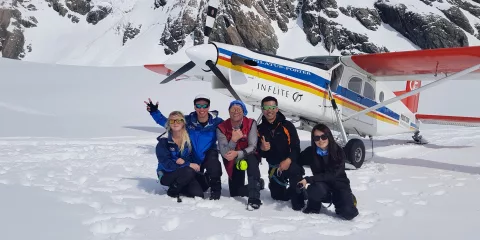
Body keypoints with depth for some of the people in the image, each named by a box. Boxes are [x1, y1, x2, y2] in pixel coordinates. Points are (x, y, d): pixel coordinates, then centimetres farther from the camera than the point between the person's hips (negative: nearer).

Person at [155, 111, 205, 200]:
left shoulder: (189, 139, -1)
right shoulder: (163, 142, -9)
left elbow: (194, 158, -2)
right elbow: (166, 164, -19)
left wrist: (184, 161, -24)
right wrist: (188, 164, -25)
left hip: (186, 174, 4)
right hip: (167, 175, -3)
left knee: (198, 194, -19)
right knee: (189, 172, -32)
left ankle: (180, 187, 11)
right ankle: (172, 191, -7)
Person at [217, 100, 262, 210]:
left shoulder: (251, 124, -19)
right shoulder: (222, 128, -16)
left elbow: (252, 147, -25)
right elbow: (224, 153, -21)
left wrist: (237, 154, -42)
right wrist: (234, 140, -39)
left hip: (249, 157, -2)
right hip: (233, 163, 3)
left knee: (251, 159, -38)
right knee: (235, 193, 3)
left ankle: (254, 198, -36)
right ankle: (258, 185, 32)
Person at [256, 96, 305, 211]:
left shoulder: (287, 125, -11)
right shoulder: (260, 129, -3)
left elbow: (296, 148, -14)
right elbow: (257, 152, 0)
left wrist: (289, 160, -31)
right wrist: (262, 149, -24)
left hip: (290, 163, -4)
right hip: (274, 167, 4)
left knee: (295, 170, -39)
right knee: (277, 195, 12)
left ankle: (298, 200, -19)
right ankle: (291, 191, 45)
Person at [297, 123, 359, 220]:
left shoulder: (339, 152, -16)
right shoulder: (310, 152, -9)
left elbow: (331, 175, -25)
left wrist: (308, 179, -32)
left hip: (339, 184, -1)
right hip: (322, 184, 1)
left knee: (349, 213, -23)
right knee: (317, 189, -36)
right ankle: (313, 206, -2)